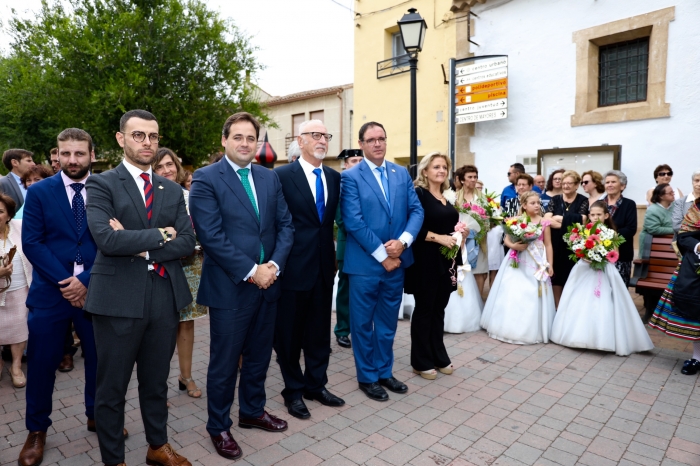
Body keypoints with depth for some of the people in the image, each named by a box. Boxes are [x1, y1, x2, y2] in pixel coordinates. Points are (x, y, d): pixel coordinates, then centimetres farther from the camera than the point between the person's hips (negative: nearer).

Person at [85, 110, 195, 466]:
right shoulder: (101, 184, -4)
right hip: (118, 299, -4)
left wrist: (142, 248, -14)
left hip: (165, 298, 4)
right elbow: (107, 239, -19)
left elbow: (187, 241, -1)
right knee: (112, 388, 12)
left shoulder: (172, 190, 9)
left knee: (156, 382, 19)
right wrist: (160, 235, -10)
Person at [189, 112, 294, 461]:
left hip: (267, 282, 5)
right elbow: (211, 236, -17)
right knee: (224, 363, 10)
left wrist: (274, 265, -10)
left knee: (259, 356, 19)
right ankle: (218, 426, 31)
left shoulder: (270, 178, 8)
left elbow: (285, 225, 5)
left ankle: (252, 411, 40)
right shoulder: (206, 179, -8)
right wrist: (250, 271, -18)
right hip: (229, 287, -5)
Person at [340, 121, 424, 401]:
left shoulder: (402, 173, 9)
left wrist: (403, 241, -14)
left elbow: (416, 210, 3)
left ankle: (384, 372, 33)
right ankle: (367, 377, 26)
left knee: (388, 323, 17)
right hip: (365, 263, -4)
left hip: (396, 261, 5)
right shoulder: (350, 177, -7)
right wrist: (382, 255, -15)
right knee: (363, 324, 9)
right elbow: (354, 222, -14)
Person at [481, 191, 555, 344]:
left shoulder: (544, 222, -1)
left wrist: (550, 265, -1)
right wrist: (514, 246, -16)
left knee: (532, 296, 3)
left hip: (537, 263, -1)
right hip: (517, 262, 1)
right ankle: (510, 328, 16)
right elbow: (506, 240, 4)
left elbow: (548, 245, 2)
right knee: (512, 294, 3)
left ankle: (532, 331, 15)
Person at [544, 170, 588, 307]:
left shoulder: (583, 201, 1)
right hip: (556, 245, 2)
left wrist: (559, 218, -8)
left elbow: (581, 221, -12)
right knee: (556, 278, 6)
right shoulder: (555, 199, 7)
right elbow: (547, 219, -6)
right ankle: (558, 309, 17)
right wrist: (569, 224, -15)